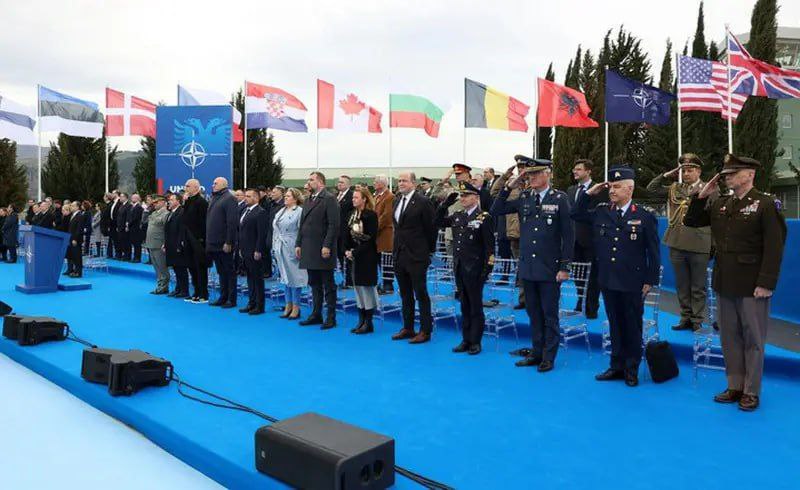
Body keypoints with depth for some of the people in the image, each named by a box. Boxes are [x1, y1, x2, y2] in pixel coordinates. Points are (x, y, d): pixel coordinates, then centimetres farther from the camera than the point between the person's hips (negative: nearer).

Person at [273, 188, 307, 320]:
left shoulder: (299, 212, -9)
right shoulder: (280, 212, 15)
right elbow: (275, 230, 17)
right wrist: (274, 247, 12)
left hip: (292, 249, -8)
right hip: (280, 249, 8)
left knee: (294, 277, -3)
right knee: (285, 277, 12)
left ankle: (296, 307, 6)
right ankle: (288, 305, 21)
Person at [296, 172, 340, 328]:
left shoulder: (329, 199, -8)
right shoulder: (309, 200, 16)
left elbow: (334, 225, -15)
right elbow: (302, 224, 18)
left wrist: (327, 246, -19)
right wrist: (298, 244, 11)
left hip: (323, 249, -8)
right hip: (309, 249, 8)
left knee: (328, 284, 1)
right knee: (314, 284, 14)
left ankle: (331, 317, 8)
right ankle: (316, 314, 23)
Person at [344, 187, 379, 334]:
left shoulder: (371, 215, -12)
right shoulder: (352, 215, 10)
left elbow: (371, 238, -16)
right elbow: (348, 235, 13)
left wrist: (356, 252, -16)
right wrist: (347, 250, -2)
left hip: (367, 256, -7)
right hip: (354, 256, 7)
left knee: (367, 287, -2)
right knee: (358, 287, 10)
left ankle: (369, 323, 7)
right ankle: (361, 320, 19)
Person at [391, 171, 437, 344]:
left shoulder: (423, 202, -11)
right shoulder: (397, 201, 12)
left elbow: (431, 228, -8)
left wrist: (429, 251, -3)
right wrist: (397, 248, 12)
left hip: (416, 256, -7)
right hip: (400, 255, 8)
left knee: (421, 294, 0)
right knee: (405, 294, 14)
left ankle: (425, 331, 9)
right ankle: (407, 328, 25)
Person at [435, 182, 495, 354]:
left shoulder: (484, 218, -9)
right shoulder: (457, 216, 10)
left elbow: (489, 246, -11)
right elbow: (438, 222, 15)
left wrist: (487, 270, -15)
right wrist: (445, 204, 3)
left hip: (474, 270, -6)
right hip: (459, 268, 6)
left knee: (475, 307, 4)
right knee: (464, 306, 14)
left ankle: (475, 342, 14)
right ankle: (466, 340, 23)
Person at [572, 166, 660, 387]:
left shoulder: (645, 216, -7)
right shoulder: (601, 211, 4)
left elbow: (653, 252, -3)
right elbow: (576, 215, 14)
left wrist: (650, 281, -5)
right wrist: (589, 193, 1)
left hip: (633, 284, -4)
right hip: (608, 281, 4)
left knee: (633, 327, 9)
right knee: (615, 325, 14)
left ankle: (632, 370, 23)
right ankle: (617, 366, 26)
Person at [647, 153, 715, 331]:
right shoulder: (674, 189, 9)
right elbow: (651, 189, 10)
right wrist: (666, 175, 1)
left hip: (699, 247, -3)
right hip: (677, 245, 4)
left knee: (698, 288, 6)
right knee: (682, 286, 12)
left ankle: (698, 321, 16)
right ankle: (686, 318, 24)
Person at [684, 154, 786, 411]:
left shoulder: (766, 204, -9)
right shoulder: (720, 204, 8)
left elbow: (774, 248, -13)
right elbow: (690, 221, 14)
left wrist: (766, 283, -18)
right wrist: (702, 195, 1)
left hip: (752, 286, -6)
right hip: (724, 284, 6)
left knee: (753, 340, 8)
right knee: (730, 338, 13)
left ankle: (751, 392, 19)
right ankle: (734, 386, 26)